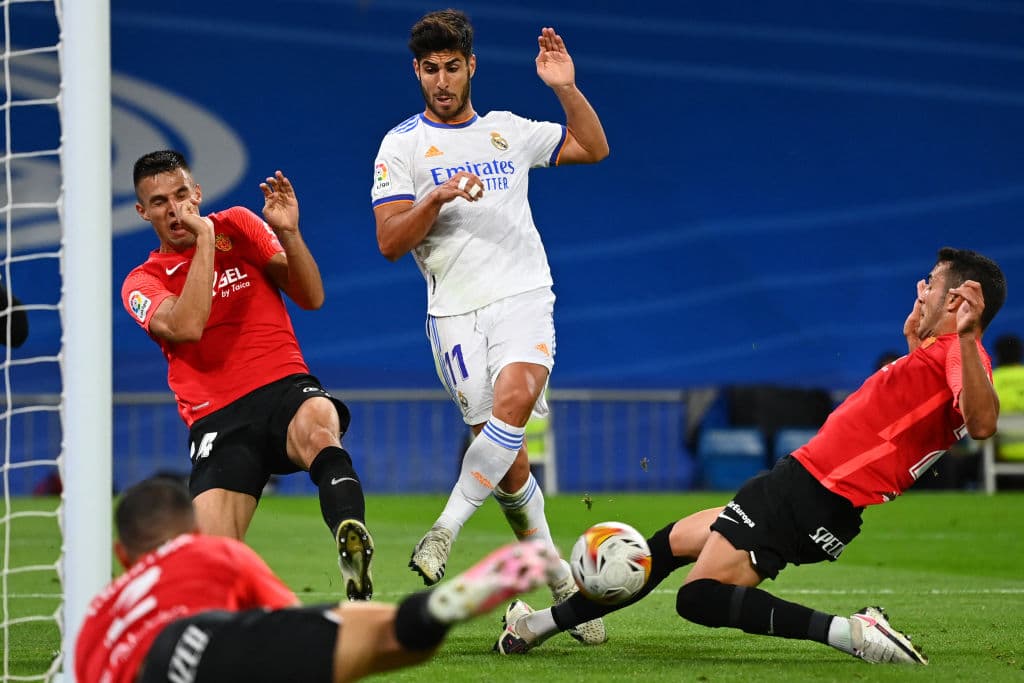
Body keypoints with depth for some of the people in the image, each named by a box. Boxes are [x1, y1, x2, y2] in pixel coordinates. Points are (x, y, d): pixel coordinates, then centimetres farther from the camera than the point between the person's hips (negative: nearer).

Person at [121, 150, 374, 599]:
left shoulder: (237, 225, 15)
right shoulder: (142, 282, 10)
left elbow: (311, 297, 9)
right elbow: (186, 327, -13)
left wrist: (289, 233, -7)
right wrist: (204, 239, -9)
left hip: (285, 387, 0)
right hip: (217, 420, 0)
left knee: (319, 427, -39)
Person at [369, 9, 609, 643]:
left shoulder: (509, 131, 15)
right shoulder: (402, 145, 6)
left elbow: (594, 147, 22)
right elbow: (390, 242, -1)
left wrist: (566, 88, 8)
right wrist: (438, 198, -16)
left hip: (523, 298, 1)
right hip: (455, 311, -1)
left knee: (514, 399, -29)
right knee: (506, 453, -4)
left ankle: (446, 530, -20)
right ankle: (560, 581, 10)